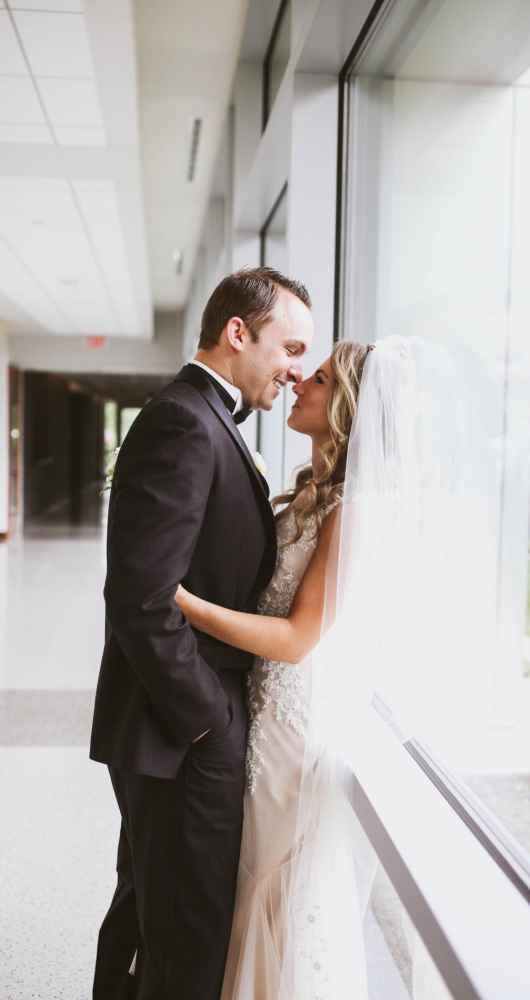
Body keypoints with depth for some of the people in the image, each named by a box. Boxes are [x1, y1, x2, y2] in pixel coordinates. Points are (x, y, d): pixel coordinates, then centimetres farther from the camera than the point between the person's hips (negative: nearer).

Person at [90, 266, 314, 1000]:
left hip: (178, 724, 10)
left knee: (146, 914, 24)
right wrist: (206, 720, -17)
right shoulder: (183, 423, -19)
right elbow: (143, 601, -25)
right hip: (185, 741, -10)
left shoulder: (203, 422, 13)